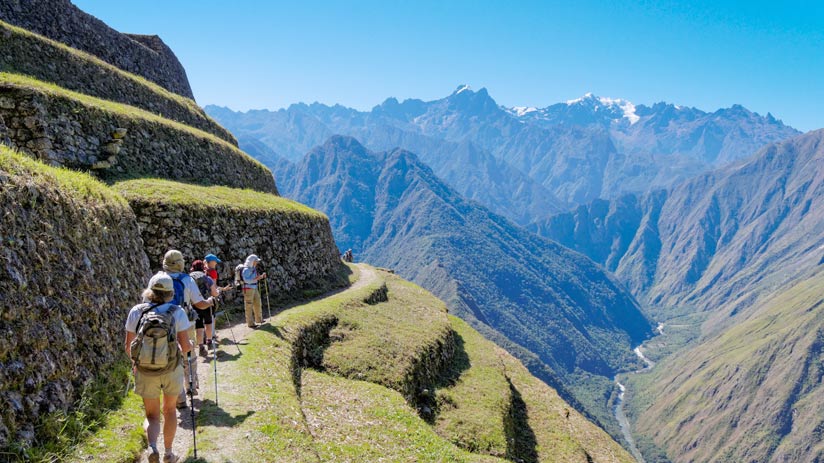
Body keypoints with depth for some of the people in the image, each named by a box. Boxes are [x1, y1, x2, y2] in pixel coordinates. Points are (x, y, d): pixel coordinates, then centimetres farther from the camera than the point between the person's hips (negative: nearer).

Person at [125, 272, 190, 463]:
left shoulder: (136, 311, -8)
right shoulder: (177, 312, -12)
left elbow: (128, 347, -2)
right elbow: (186, 346, -11)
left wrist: (135, 362, 18)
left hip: (145, 371, 0)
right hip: (171, 370, 0)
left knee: (151, 415, 17)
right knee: (169, 410, 24)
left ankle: (152, 446, -10)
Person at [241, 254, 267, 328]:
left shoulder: (253, 268, 10)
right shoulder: (246, 270, -18)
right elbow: (247, 280, -29)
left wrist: (261, 276, 3)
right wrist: (257, 278, -30)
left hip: (254, 289, 9)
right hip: (248, 289, -9)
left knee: (258, 304, 18)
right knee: (249, 307, -2)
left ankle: (259, 319, 33)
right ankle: (250, 323, 4)